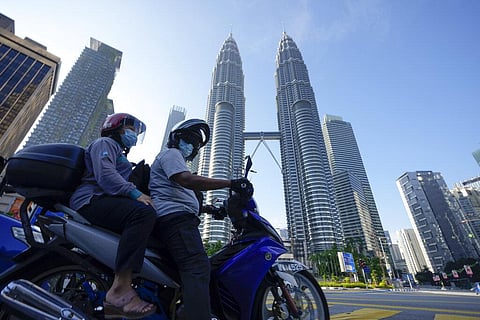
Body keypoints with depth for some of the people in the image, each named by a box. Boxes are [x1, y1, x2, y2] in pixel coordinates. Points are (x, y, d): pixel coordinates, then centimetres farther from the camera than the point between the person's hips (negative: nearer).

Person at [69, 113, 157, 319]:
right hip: (93, 199, -9)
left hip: (111, 202, 9)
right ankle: (120, 290, -36)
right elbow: (105, 174, -14)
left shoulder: (121, 157, 34)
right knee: (144, 213, -33)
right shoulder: (105, 143, 7)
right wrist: (135, 193, -25)